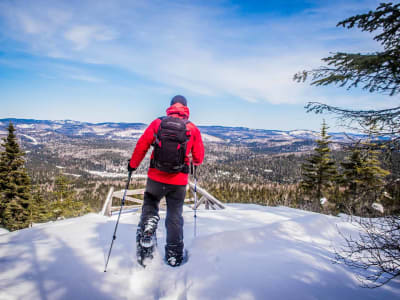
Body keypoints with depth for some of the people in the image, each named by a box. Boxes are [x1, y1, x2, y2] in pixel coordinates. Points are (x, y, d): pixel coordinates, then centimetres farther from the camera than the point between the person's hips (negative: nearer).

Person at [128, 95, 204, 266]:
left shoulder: (157, 123, -1)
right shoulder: (193, 129, -1)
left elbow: (141, 146, 1)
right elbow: (199, 157, 4)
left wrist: (133, 165, 17)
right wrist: (195, 163, 28)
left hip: (156, 177, 0)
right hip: (179, 181, 0)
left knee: (150, 206, 24)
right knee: (175, 215, 14)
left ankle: (146, 230, -2)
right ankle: (174, 254, 21)